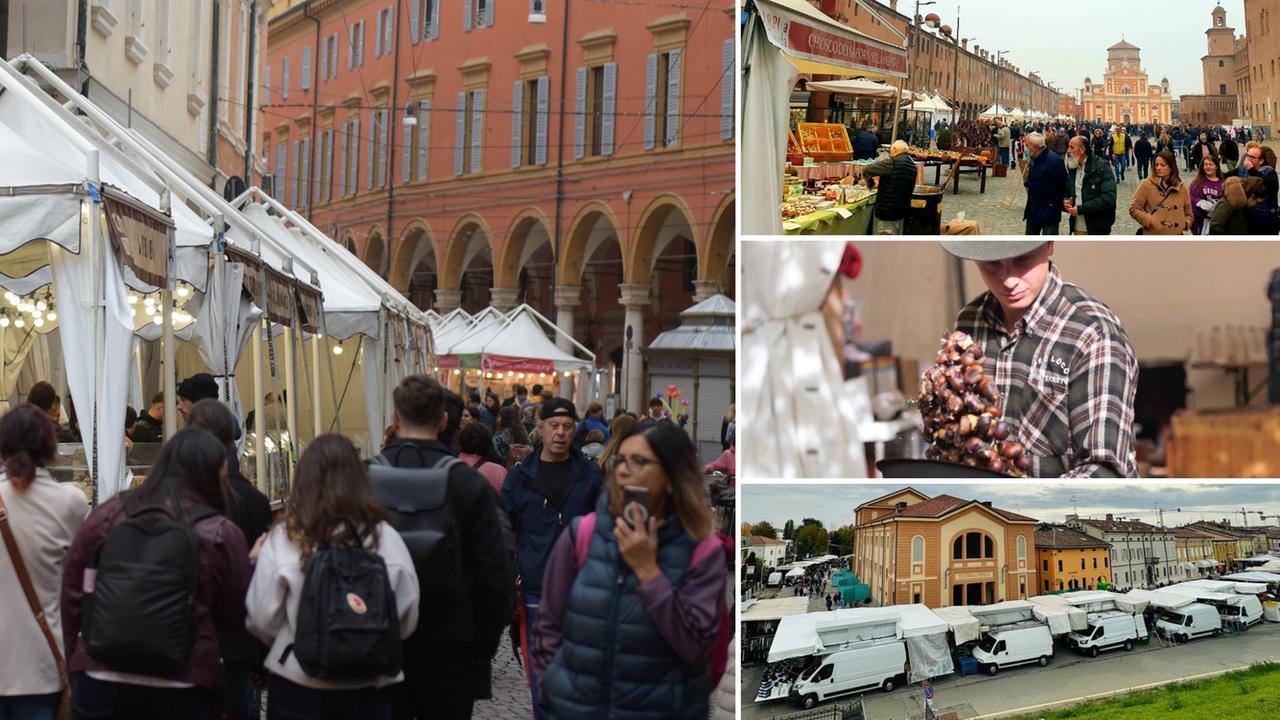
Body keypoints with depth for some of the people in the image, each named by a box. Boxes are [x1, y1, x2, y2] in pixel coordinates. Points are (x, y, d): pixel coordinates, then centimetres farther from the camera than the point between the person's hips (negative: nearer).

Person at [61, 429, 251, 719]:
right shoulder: (222, 534, -8)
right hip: (184, 691, -2)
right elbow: (233, 620, 3)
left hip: (101, 681, 2)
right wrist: (253, 565, 19)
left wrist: (76, 666, 19)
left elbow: (73, 595, 7)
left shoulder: (107, 515, 0)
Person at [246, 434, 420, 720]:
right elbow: (408, 617, -3)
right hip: (370, 687, 1)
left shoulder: (283, 539, -12)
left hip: (298, 685, 0)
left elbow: (262, 620, -7)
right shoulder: (385, 536, -10)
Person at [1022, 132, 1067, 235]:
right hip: (1033, 210, 9)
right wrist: (1027, 182, 6)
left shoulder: (1053, 160, -20)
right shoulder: (1035, 159, 8)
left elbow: (1063, 184, -20)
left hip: (1049, 210, -9)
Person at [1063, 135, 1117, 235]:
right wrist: (1066, 202, -4)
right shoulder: (1072, 168, 10)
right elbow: (1067, 193, 21)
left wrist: (1081, 209, -21)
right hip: (1078, 228, 6)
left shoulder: (1101, 167, -10)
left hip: (1097, 230, -6)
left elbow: (1109, 200, -20)